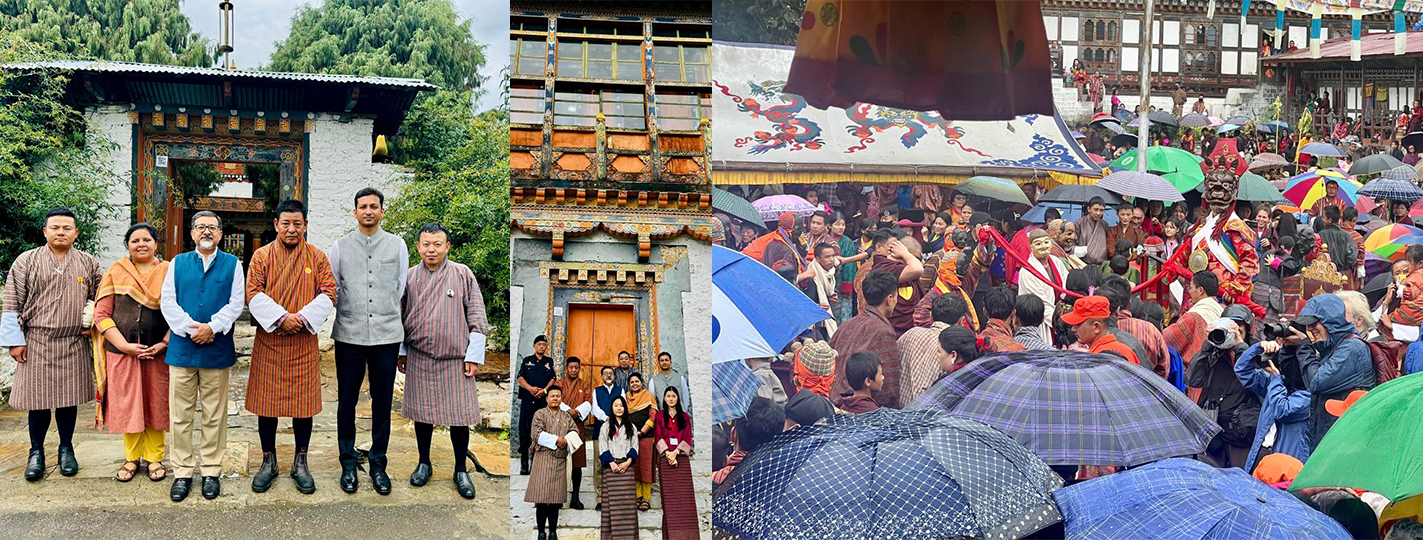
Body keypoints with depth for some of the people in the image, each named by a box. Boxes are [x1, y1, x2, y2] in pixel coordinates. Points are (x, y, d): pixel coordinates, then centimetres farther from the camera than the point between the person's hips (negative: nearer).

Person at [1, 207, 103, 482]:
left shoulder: (88, 263, 6)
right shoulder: (26, 262, 1)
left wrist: (91, 322, 4)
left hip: (74, 344, 1)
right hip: (36, 343, -1)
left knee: (69, 397, 7)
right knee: (38, 398, 2)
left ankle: (66, 449, 21)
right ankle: (36, 452, 16)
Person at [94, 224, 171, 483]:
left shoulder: (169, 272, 3)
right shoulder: (115, 272, 4)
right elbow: (102, 315, 0)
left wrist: (165, 343, -13)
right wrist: (125, 345, -11)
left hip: (159, 353, -1)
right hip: (123, 352, 1)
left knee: (155, 404, 6)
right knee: (127, 404, 7)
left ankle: (154, 457, 20)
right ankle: (131, 457, 22)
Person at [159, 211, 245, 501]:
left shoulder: (232, 265, 7)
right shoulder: (178, 263, 10)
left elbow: (236, 303, -1)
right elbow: (167, 302, 2)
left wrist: (211, 327, -15)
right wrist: (191, 328, -12)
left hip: (217, 349, -1)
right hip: (182, 347, 1)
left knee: (214, 414, 5)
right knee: (181, 414, 3)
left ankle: (212, 471, 15)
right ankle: (182, 472, 12)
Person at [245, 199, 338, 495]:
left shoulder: (317, 257, 4)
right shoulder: (262, 256, 3)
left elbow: (329, 295, -2)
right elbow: (254, 295, -4)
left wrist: (303, 318, -16)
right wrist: (281, 318, -17)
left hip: (304, 342, 0)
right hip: (268, 340, 0)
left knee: (304, 402, 4)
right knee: (267, 402, 5)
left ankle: (300, 463, 17)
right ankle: (269, 461, 19)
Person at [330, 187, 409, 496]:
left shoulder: (397, 245, 5)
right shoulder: (340, 247, 4)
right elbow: (330, 288, 13)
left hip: (387, 334, 0)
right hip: (349, 335, 0)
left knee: (382, 403, 5)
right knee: (347, 401, 5)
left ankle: (378, 464, 16)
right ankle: (348, 464, 17)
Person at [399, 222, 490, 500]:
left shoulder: (463, 275, -4)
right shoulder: (409, 277, 4)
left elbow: (477, 318, -2)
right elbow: (400, 317, 14)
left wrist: (474, 356, -4)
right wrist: (400, 351, 13)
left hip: (455, 359, -2)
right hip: (419, 358, 2)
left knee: (459, 415, 0)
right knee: (422, 413, 10)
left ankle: (461, 470, 14)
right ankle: (424, 463, 28)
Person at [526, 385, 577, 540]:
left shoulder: (567, 417, 19)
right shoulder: (540, 414, 5)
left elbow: (575, 432, 9)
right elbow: (536, 433, -8)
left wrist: (565, 441, -11)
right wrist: (556, 440, -12)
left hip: (560, 461, 4)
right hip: (543, 459, -4)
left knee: (556, 498, 4)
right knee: (542, 498, -7)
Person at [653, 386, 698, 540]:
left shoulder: (685, 416, 13)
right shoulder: (659, 416, 11)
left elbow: (687, 438, 4)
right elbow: (658, 437, 2)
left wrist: (676, 452, -11)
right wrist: (668, 453, -11)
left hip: (681, 458, 1)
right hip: (665, 458, -1)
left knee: (684, 495, -6)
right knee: (668, 495, -6)